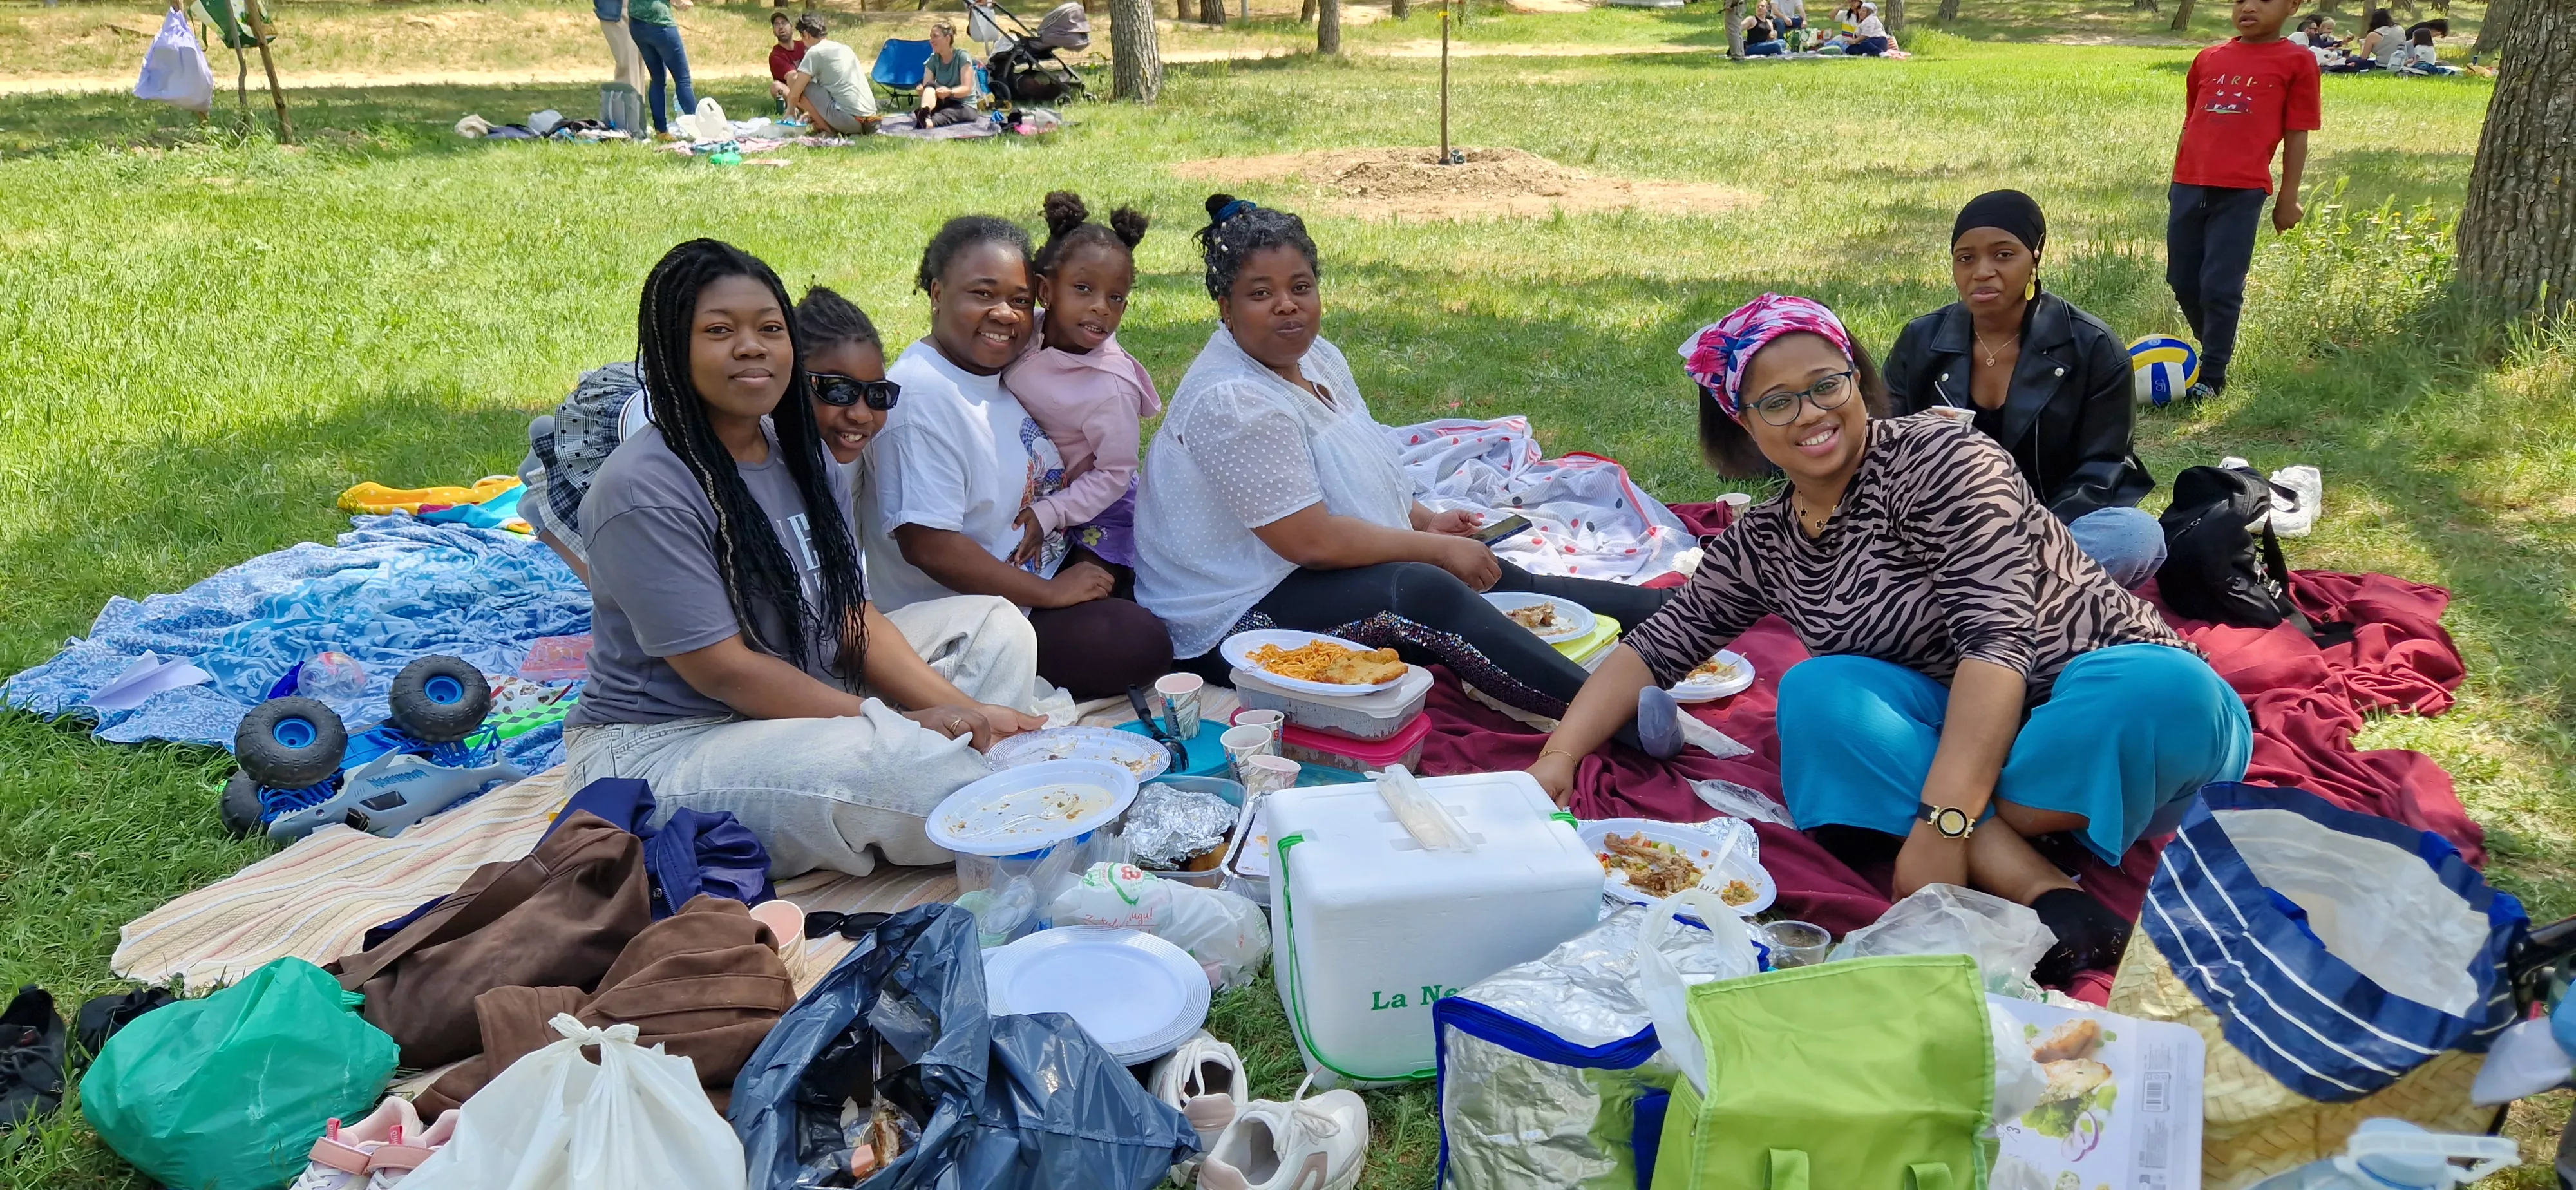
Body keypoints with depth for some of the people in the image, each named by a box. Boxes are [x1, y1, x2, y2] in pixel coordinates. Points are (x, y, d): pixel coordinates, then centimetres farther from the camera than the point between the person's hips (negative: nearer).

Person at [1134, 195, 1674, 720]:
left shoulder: (1316, 355, 7)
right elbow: (1313, 541, -25)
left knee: (1491, 576, 3)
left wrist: (1425, 521, 5)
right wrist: (1436, 548, -16)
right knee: (1426, 593, -29)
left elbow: (1356, 477, 22)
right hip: (1238, 616, -10)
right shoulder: (1234, 401, -23)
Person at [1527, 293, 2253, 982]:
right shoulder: (1761, 545, 5)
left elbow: (1996, 640, -24)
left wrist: (1939, 826, -33)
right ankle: (2041, 891, -34)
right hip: (1966, 733, 4)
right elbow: (1654, 649, 8)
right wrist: (1557, 760, -9)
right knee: (1817, 691, -24)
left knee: (2165, 689, -37)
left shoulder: (1941, 458, -15)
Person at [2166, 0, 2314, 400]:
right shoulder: (2209, 58, 13)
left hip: (2241, 192, -5)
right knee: (2183, 283, 11)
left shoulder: (2296, 62, 1)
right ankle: (2215, 353, 32)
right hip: (2189, 186, 5)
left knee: (2220, 287, -5)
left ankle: (2212, 376, 6)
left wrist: (2288, 198, 0)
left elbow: (2296, 136, 1)